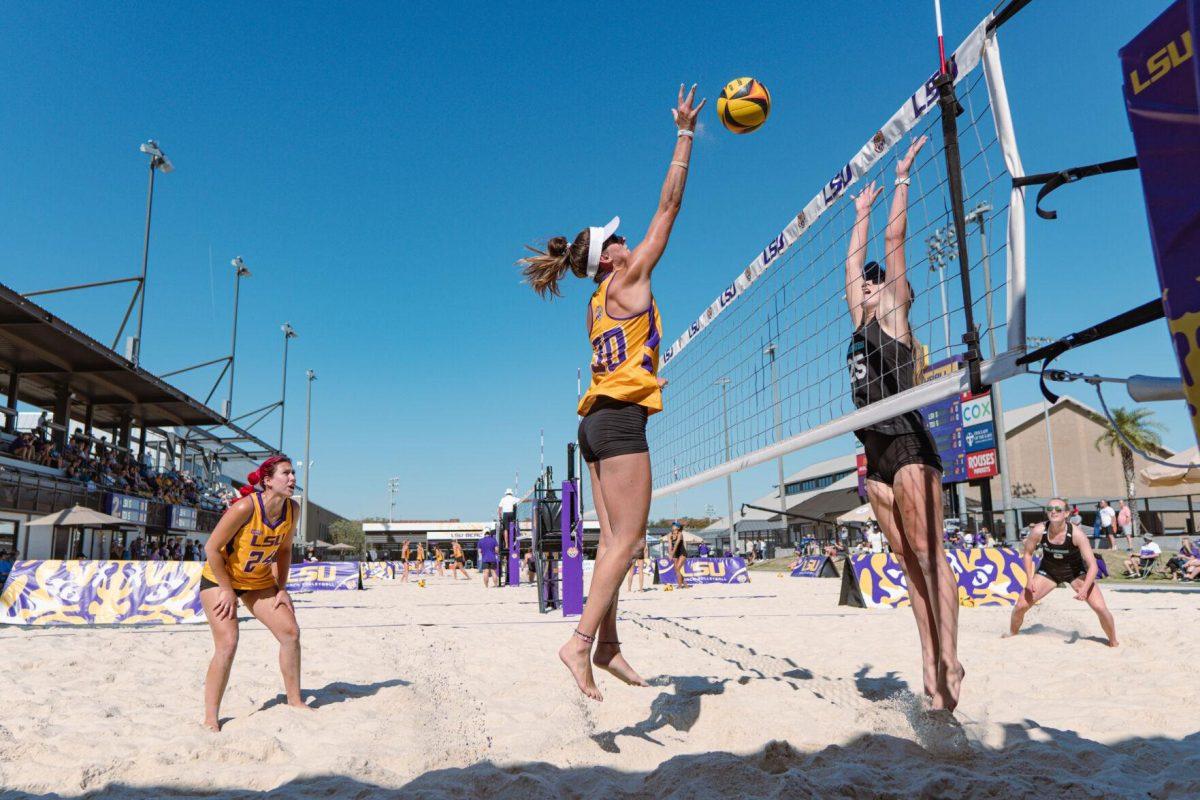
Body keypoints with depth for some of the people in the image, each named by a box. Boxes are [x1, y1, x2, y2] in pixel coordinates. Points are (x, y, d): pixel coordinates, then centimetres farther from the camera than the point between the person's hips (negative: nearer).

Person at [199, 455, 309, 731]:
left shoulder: (292, 509, -11)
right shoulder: (246, 507, -30)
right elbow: (211, 548, -23)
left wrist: (281, 589, 0)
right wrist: (227, 590, -18)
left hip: (259, 581, 6)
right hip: (219, 578, -6)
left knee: (291, 632, -3)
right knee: (227, 644, -16)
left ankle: (295, 701, 12)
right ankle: (210, 718, -2)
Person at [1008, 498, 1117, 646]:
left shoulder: (1077, 533, -30)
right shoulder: (1039, 531, -24)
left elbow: (1092, 565, -28)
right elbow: (1027, 553, -5)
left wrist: (1084, 589, -41)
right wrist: (1029, 579, -15)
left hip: (1076, 571, -1)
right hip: (1048, 570, 2)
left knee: (1101, 609, -13)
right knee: (1021, 606, -5)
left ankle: (1113, 643, 14)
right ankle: (1011, 636, 22)